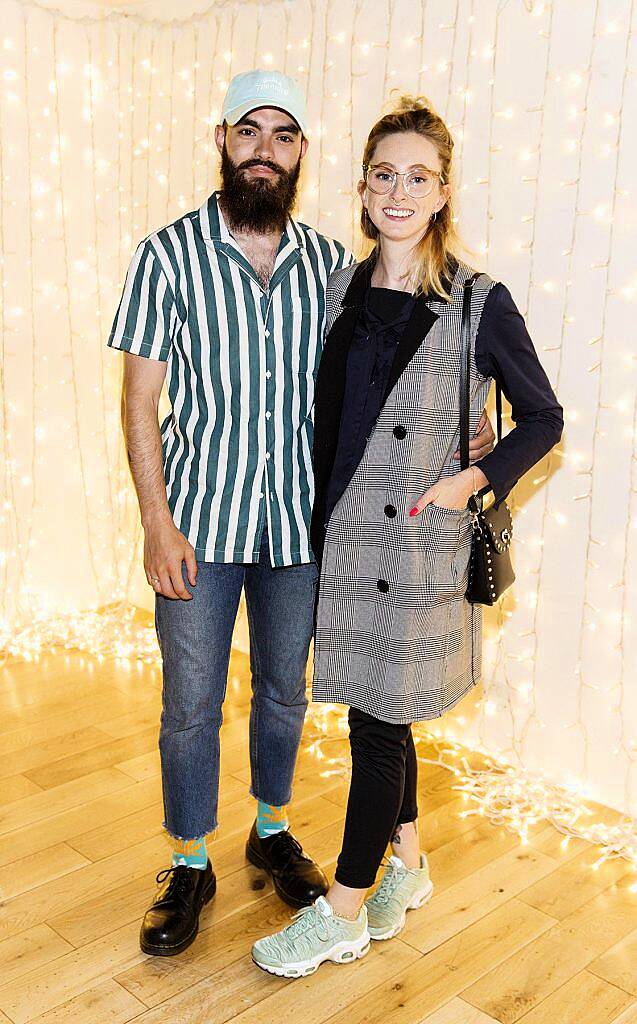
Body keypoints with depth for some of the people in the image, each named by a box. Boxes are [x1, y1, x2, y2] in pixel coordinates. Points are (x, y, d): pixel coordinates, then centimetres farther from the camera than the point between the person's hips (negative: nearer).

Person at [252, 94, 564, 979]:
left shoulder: (480, 305, -8)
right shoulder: (340, 291, 6)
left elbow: (544, 419, 0)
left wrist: (474, 480, -12)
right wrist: (315, 520, 10)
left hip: (420, 548, -5)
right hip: (346, 537, 5)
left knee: (378, 719, 3)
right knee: (380, 711, 16)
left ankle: (345, 912, 21)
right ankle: (408, 864, 38)